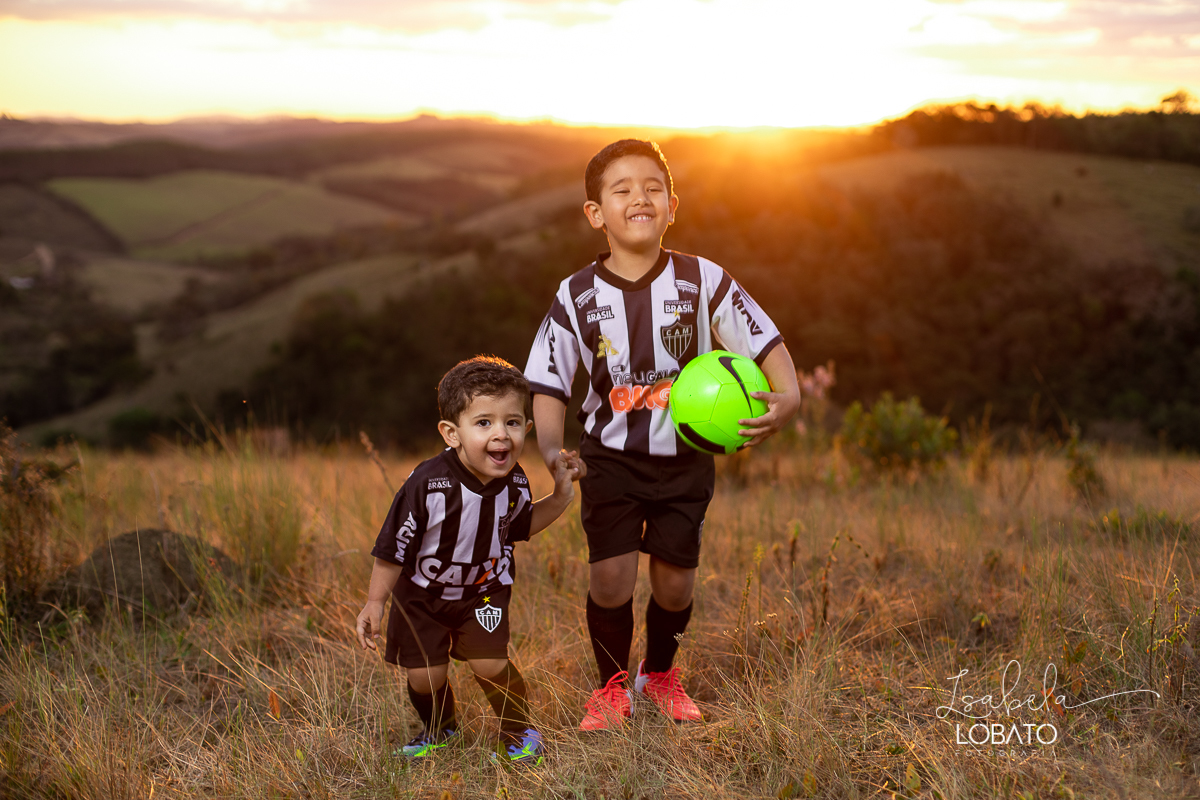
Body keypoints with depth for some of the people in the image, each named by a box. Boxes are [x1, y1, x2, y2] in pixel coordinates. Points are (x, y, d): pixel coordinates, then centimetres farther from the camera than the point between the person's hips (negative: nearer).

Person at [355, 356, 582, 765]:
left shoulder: (515, 483, -17)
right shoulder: (428, 485, -31)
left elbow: (519, 527, 6)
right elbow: (393, 547, -18)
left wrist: (561, 493, -6)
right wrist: (374, 603, -12)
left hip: (485, 588, 2)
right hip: (423, 592, -2)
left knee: (489, 663, -13)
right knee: (425, 675, -1)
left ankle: (520, 729, 16)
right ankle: (439, 728, 34)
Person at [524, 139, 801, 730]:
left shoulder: (702, 281, -9)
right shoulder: (577, 297, -8)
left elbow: (766, 342, -7)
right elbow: (548, 385, -6)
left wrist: (787, 397, -26)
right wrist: (551, 451, -22)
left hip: (685, 458, 1)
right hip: (611, 458, 0)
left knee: (675, 581, 5)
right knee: (610, 577, -8)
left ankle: (661, 673, 35)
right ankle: (611, 684, 19)